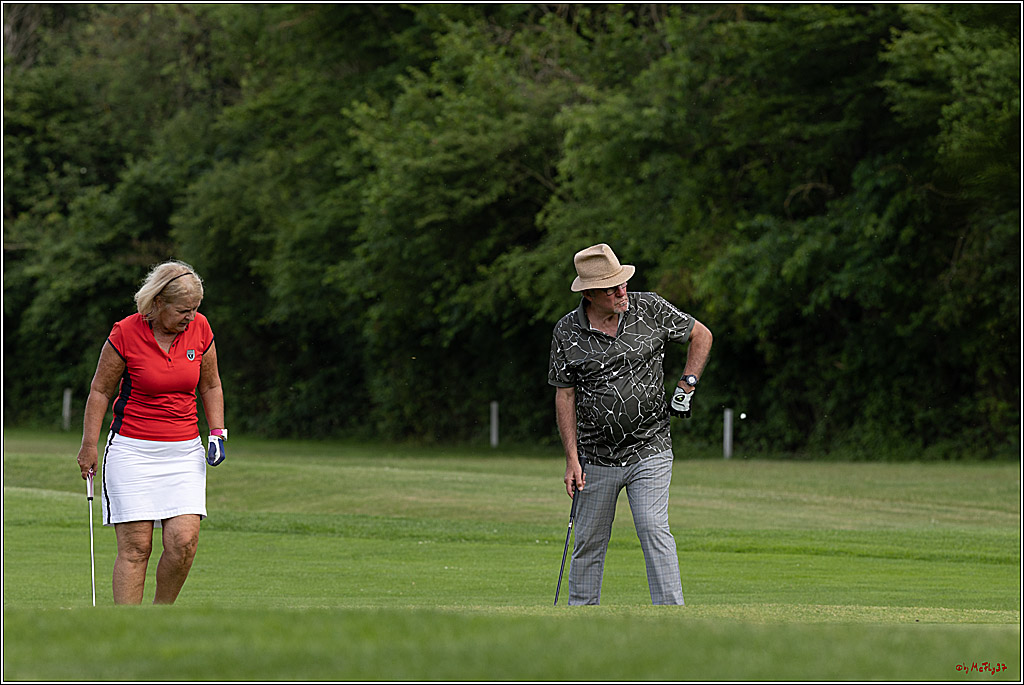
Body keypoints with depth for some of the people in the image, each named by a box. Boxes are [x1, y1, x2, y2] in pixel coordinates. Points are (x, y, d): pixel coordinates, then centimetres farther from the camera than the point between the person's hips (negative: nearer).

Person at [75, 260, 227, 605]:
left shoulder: (199, 328, 0)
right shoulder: (125, 333, -10)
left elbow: (210, 386, 15)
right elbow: (100, 390, 1)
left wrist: (217, 433, 4)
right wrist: (89, 445, -1)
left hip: (184, 450, 3)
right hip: (131, 449, -3)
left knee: (184, 540, -11)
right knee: (135, 546, -7)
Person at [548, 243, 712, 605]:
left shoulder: (651, 309, -3)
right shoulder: (567, 332, -3)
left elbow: (701, 335, 12)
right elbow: (565, 395, 2)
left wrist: (687, 385, 1)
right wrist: (572, 457, -3)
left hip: (649, 452, -1)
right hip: (596, 458, 1)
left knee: (654, 529, -14)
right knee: (588, 543, 8)